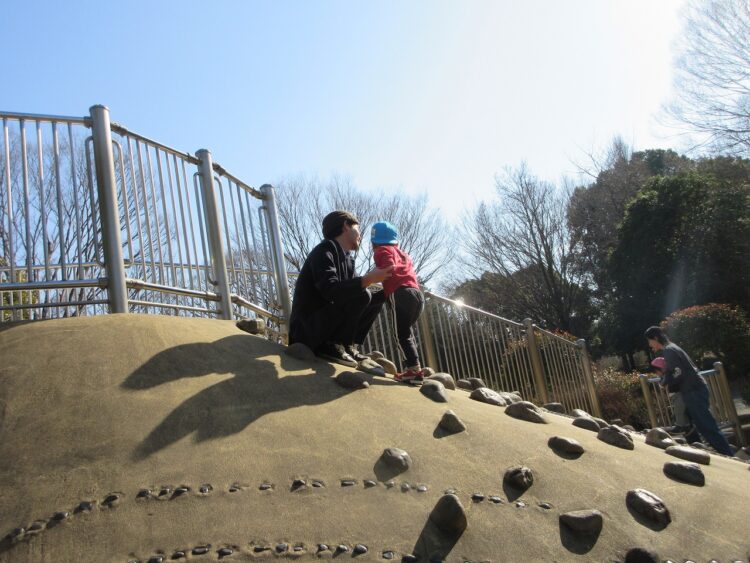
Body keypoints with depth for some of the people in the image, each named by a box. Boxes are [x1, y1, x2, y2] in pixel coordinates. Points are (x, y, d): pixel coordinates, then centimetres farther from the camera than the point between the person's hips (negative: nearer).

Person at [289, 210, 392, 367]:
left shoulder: (347, 259, 14)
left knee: (375, 301, 12)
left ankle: (348, 347, 4)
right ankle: (331, 346, -15)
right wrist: (368, 279, -31)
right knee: (361, 295, -23)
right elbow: (331, 290, -28)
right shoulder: (325, 251, -13)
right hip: (308, 328, -9)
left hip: (325, 325, 9)